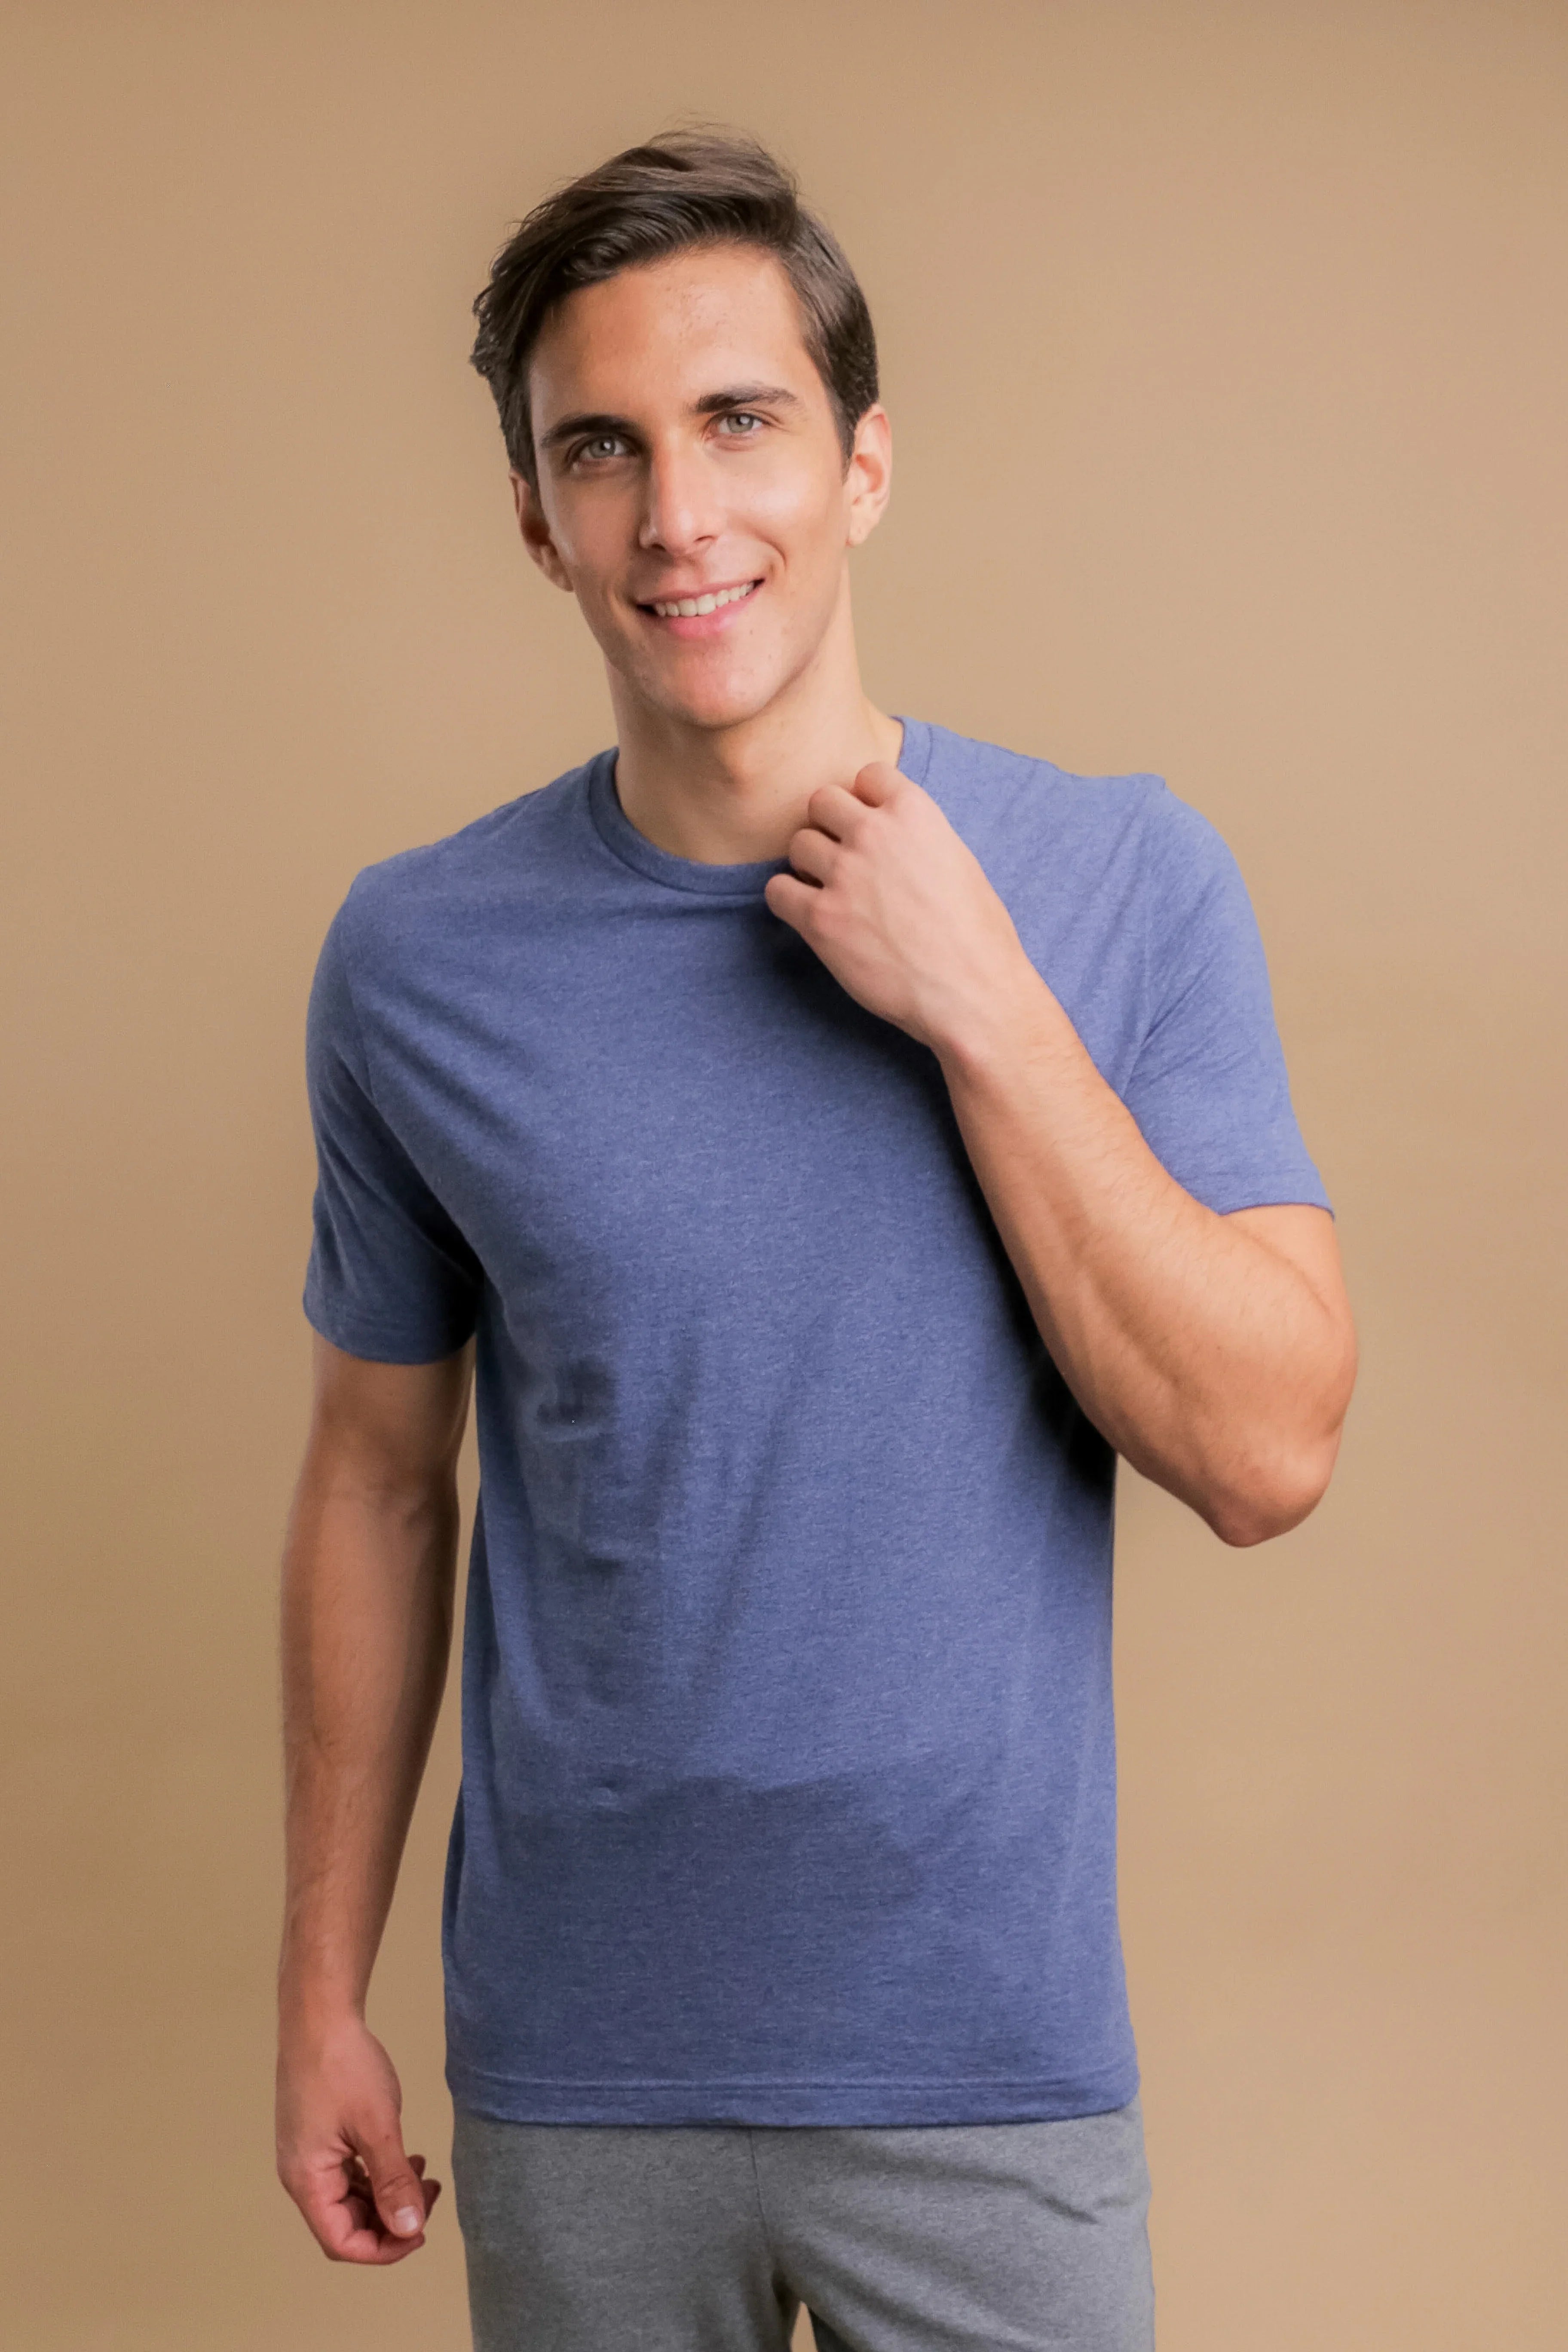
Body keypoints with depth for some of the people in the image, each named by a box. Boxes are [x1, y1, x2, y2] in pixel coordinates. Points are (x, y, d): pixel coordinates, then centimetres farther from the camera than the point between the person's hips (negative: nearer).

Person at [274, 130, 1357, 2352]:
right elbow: (379, 1484, 4)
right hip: (575, 2072, 1)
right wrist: (323, 1988, 6)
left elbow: (1267, 1458, -13)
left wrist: (977, 1003, -19)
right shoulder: (417, 957, -5)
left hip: (993, 2059, -1)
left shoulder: (1129, 880, -8)